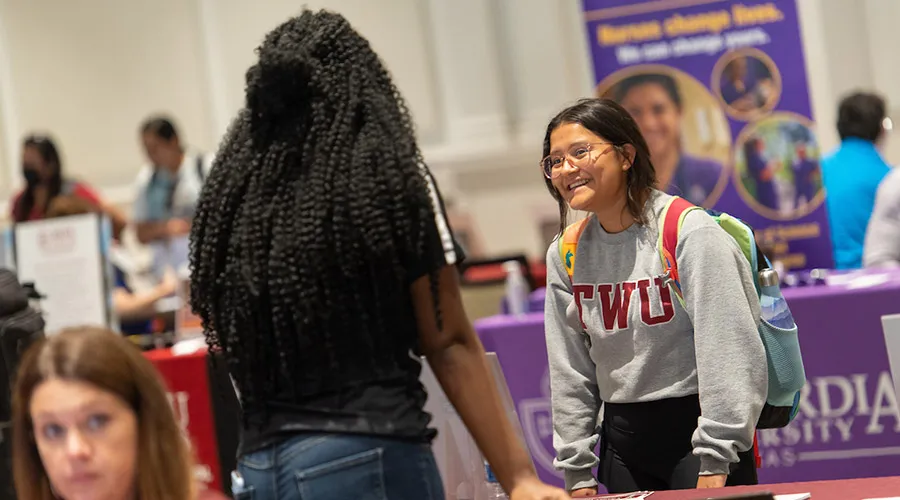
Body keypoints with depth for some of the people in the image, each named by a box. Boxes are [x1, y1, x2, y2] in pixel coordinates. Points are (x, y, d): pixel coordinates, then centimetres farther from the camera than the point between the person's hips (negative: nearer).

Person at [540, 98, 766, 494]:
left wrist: (716, 460, -16)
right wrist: (577, 471, 6)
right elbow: (569, 372, 10)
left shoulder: (690, 232, -11)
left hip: (696, 428, -5)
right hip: (623, 443, 5)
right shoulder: (565, 256, 6)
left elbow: (729, 349, -14)